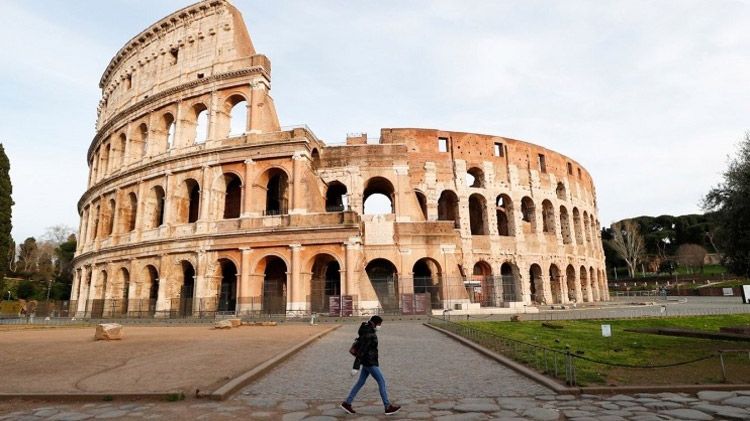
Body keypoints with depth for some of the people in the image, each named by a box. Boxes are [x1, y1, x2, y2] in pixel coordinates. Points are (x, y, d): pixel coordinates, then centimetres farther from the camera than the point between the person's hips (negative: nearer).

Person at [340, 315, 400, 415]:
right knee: (381, 382, -2)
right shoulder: (368, 334, -22)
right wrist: (355, 367, -24)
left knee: (360, 382, 14)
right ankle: (388, 407, 5)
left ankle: (347, 403, 19)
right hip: (370, 362, -10)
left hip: (367, 362, 10)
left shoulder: (369, 331, 10)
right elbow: (361, 350, -24)